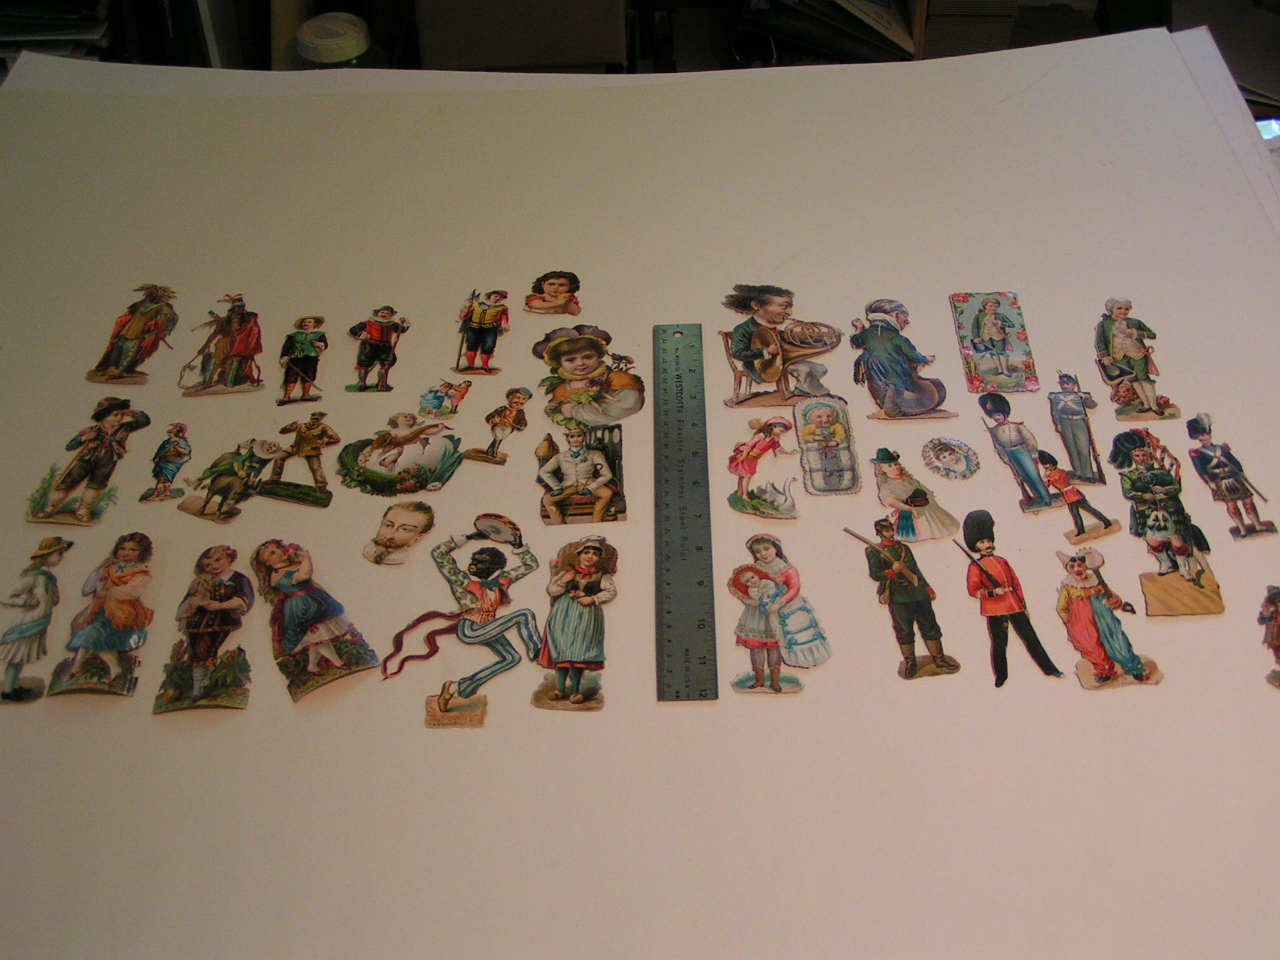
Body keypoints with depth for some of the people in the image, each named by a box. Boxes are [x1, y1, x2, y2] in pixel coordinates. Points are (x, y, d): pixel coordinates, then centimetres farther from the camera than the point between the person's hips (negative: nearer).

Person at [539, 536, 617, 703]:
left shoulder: (601, 575, 2)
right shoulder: (568, 571, 3)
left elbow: (612, 592, -6)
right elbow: (550, 590, 3)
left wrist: (593, 599, -16)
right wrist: (562, 582, -14)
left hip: (587, 617, -1)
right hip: (564, 615, 1)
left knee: (580, 654, -4)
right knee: (561, 652, 2)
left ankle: (575, 690, 6)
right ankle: (561, 688, 13)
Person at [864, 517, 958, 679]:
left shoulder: (904, 548, 16)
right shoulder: (874, 552, -1)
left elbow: (916, 571, 20)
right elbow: (875, 575, -9)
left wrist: (928, 588, 16)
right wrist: (893, 571, -19)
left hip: (919, 594, 5)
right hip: (898, 598, -5)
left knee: (930, 627, 7)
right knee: (905, 632, 2)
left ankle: (939, 659, 17)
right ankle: (910, 663, 16)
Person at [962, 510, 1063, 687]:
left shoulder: (1002, 561, 14)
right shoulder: (975, 566, -3)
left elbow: (1016, 583, 17)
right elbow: (973, 590, -8)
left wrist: (1023, 604, 13)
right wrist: (992, 592, -22)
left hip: (1015, 606, 5)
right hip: (995, 610, -5)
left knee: (1031, 638, 9)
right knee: (999, 644, 2)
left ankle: (1050, 669, 17)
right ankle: (1001, 676, 18)